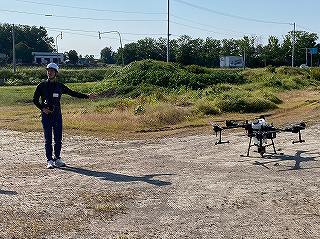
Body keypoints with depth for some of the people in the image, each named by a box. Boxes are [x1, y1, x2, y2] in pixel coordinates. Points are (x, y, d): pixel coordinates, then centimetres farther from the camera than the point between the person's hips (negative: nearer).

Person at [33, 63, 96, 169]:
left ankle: (57, 158, 16)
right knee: (48, 139, -1)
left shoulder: (60, 86, 9)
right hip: (46, 115, -2)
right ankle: (50, 160, 5)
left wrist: (87, 96, 6)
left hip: (57, 114, 2)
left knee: (58, 138, 4)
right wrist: (42, 108, -10)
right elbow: (35, 100, 5)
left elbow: (73, 93, 11)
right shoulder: (42, 86, 3)